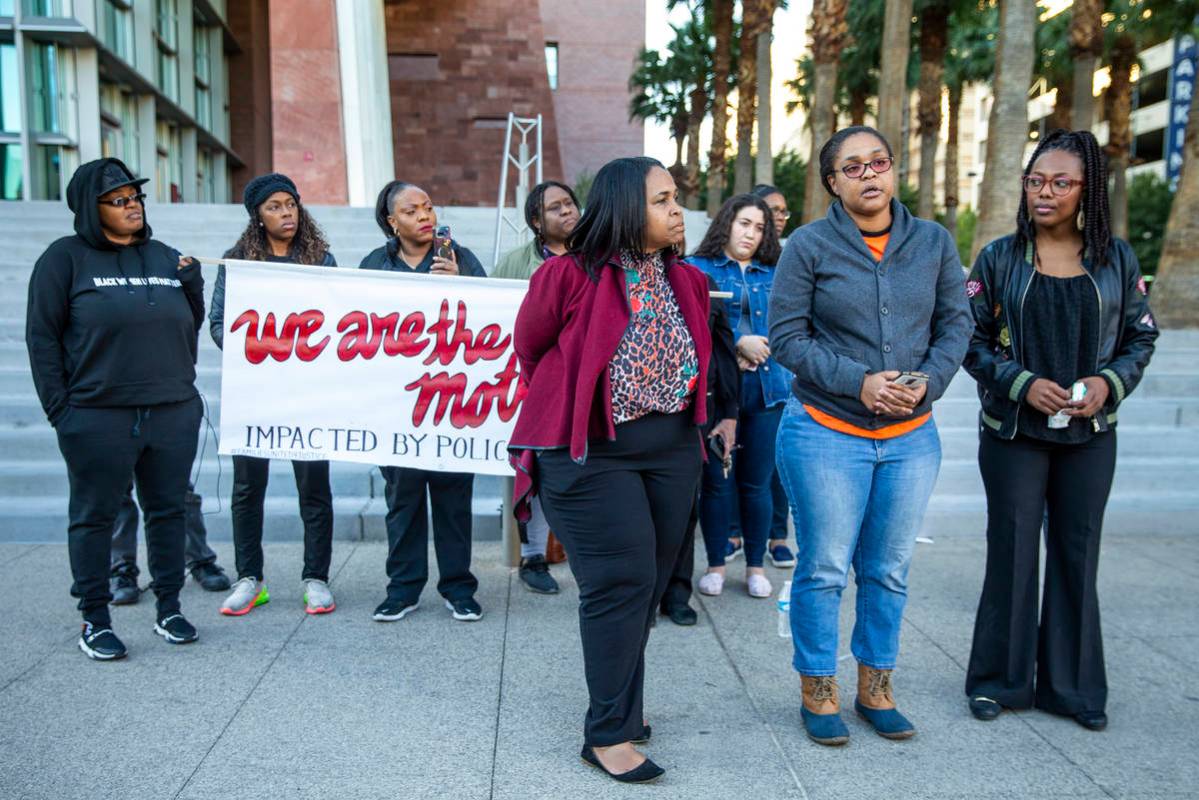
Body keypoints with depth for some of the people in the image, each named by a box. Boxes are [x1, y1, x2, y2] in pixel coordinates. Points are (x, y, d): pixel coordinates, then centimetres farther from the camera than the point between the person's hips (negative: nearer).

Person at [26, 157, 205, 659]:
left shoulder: (165, 258, 13)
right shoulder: (66, 258, -1)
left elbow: (190, 327, 20)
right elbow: (42, 336, -3)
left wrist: (193, 285, 1)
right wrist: (59, 408, -9)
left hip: (174, 412, 4)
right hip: (98, 416, -4)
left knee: (168, 511, 11)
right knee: (94, 518, 5)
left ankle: (169, 609, 24)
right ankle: (94, 621, 17)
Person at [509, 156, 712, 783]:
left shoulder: (688, 283, 4)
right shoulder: (569, 276, -14)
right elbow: (530, 350, 0)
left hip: (672, 450, 6)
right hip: (591, 455, -6)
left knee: (648, 585, 13)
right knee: (620, 583, -7)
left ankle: (619, 706, 31)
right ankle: (609, 734, 6)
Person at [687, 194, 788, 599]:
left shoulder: (774, 275, 15)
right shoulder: (697, 269, 4)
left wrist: (756, 351, -8)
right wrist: (739, 343, -15)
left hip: (765, 387, 3)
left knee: (756, 482, 7)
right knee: (717, 481, 3)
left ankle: (756, 566, 21)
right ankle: (715, 565, 18)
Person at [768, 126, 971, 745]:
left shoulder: (934, 241, 5)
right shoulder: (809, 245, -5)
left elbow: (955, 324, 8)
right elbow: (786, 336, -7)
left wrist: (929, 380, -11)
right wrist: (858, 382, -18)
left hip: (912, 437, 4)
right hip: (826, 432, -3)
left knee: (889, 570, 13)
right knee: (824, 569, 4)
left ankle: (875, 688, 30)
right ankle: (818, 693, 22)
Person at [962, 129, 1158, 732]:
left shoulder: (1116, 259, 3)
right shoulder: (1000, 257, -2)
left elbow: (1141, 337, 8)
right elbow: (972, 339, -2)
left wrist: (1110, 382, -11)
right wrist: (1023, 384, -16)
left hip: (1090, 434, 2)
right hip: (1014, 432, -2)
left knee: (1077, 553, 8)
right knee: (1013, 552, 3)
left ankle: (1071, 685, 23)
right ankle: (1000, 679, 19)